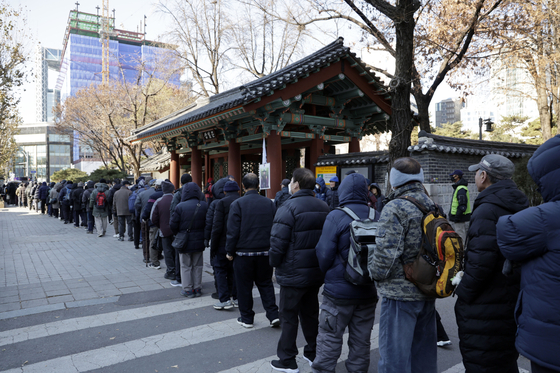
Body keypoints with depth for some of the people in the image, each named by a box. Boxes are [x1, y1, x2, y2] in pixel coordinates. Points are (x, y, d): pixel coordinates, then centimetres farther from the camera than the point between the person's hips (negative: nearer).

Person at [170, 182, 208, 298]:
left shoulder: (180, 207, -14)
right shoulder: (204, 206, -6)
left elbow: (173, 224, -12)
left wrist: (178, 235, 8)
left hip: (184, 241, -3)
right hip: (199, 241, 3)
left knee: (186, 266, 10)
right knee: (197, 266, 15)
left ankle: (188, 289, 15)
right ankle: (197, 288, 21)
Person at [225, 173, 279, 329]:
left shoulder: (237, 204, -10)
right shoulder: (269, 203, 2)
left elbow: (233, 231, -10)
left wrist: (230, 252, 0)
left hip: (244, 253, -3)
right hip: (265, 252, 3)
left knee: (244, 286, 9)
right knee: (266, 284, 15)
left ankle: (246, 318, 19)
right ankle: (273, 315, 9)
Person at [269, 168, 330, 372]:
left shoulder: (288, 207, -18)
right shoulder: (323, 207, 5)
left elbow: (278, 242, -20)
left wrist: (274, 262, -3)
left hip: (293, 273, -7)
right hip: (316, 271, 7)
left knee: (289, 317, 7)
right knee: (310, 313, 20)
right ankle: (313, 353, 33)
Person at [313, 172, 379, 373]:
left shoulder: (336, 216, -14)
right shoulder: (377, 217, -1)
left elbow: (324, 253, -13)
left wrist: (326, 273, 7)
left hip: (339, 290, -4)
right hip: (368, 290, 5)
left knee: (330, 339, 8)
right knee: (361, 340, 16)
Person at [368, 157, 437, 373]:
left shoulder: (395, 208, -17)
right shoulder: (433, 207, 7)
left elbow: (386, 252, -23)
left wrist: (374, 271, -5)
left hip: (400, 293, -8)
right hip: (427, 292, 8)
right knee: (423, 353, 22)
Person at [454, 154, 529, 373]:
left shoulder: (487, 210, -21)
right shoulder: (520, 207, 8)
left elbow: (480, 261, -27)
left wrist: (463, 294, -13)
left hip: (484, 310, -9)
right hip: (511, 304, 9)